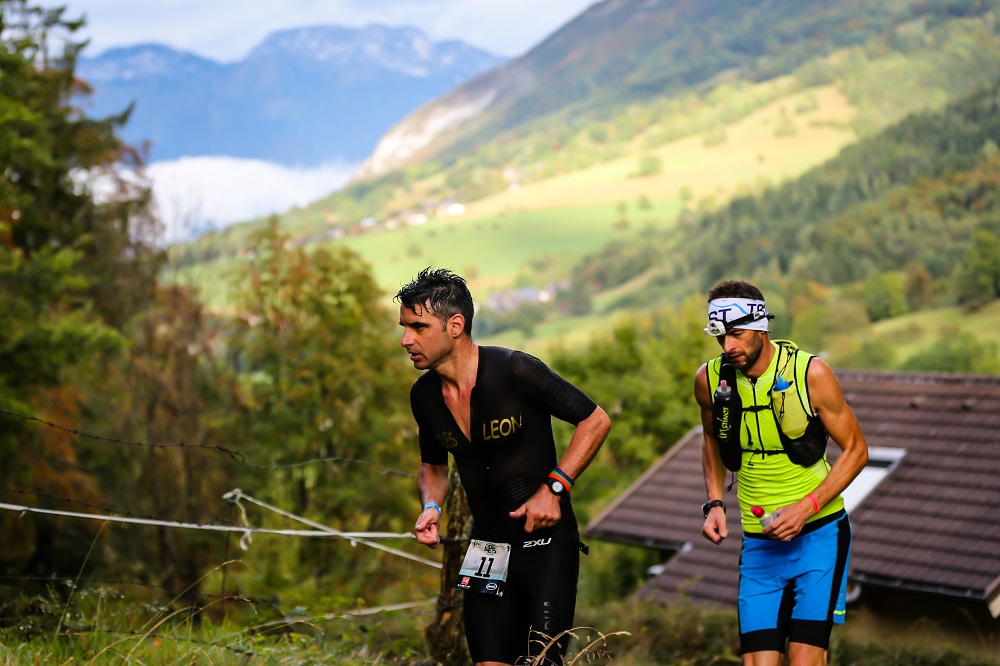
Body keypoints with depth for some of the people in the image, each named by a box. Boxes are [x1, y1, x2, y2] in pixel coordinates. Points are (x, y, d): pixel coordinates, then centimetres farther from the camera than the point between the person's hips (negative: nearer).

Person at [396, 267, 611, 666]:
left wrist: (554, 488, -16)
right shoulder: (424, 396, 1)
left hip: (546, 542, -5)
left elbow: (595, 421, -9)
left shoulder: (515, 371, -18)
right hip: (487, 548, 5)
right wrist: (431, 507, -2)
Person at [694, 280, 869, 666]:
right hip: (759, 543, 3)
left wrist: (806, 507, -15)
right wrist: (715, 503, 4)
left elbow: (855, 450, -4)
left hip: (818, 534, -3)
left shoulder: (810, 373, -12)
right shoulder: (709, 379, -3)